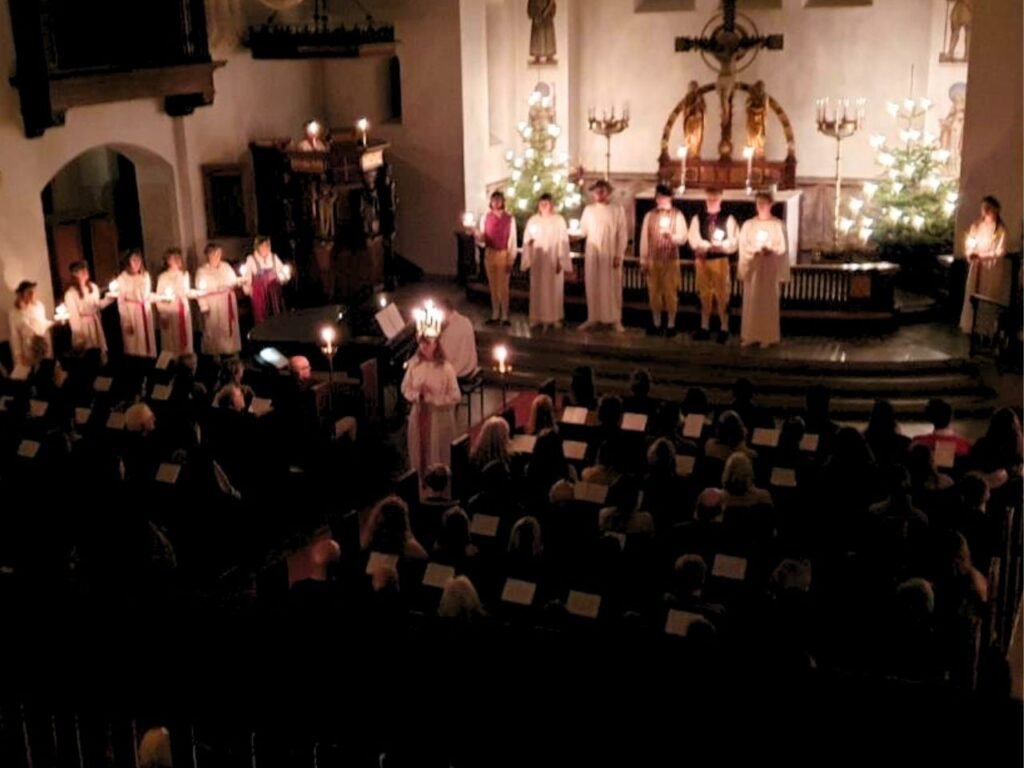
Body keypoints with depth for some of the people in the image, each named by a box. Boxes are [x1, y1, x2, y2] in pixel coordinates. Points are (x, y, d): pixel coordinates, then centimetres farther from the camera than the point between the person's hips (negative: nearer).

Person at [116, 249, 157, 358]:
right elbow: (121, 302, -9)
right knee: (135, 344, -4)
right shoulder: (122, 278, -9)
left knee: (148, 339, 6)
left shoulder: (145, 275, 7)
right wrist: (127, 322, -12)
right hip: (131, 313, -5)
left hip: (145, 311, 5)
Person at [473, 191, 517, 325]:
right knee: (493, 286, 10)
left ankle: (505, 316, 8)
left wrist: (511, 260, -9)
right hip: (489, 254, 3)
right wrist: (479, 237, -21)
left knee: (503, 287, 0)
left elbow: (513, 240, -5)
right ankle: (495, 315, 19)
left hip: (503, 254, -3)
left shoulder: (509, 218, -6)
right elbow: (482, 239, 4)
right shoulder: (486, 217, 2)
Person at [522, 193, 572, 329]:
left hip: (553, 260, -2)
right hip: (537, 260, 2)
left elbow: (563, 242, -4)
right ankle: (537, 317, 7)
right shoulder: (532, 220, 4)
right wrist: (527, 261, 2)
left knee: (554, 289, 1)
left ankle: (554, 317, 7)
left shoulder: (559, 220, -2)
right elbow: (527, 241, 7)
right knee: (537, 289, 2)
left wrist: (561, 261, -9)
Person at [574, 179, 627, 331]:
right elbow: (583, 231, 7)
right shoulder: (588, 209, 6)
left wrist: (618, 255, -9)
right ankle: (592, 318, 11)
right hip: (592, 254, 2)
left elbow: (622, 235, -3)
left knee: (612, 287, 1)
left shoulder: (617, 210, -1)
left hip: (611, 255, -2)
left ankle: (615, 320, 7)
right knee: (592, 287, 4)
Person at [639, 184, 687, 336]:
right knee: (654, 292, 6)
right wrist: (643, 260, 0)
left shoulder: (677, 215, -1)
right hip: (653, 260, 2)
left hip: (671, 260, -2)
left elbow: (683, 238, -7)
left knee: (670, 293, 0)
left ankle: (671, 325, 9)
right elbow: (644, 238, 3)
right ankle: (656, 324, 17)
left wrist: (671, 236, -28)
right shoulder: (649, 215, 5)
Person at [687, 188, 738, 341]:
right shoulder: (698, 218, 8)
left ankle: (724, 328, 4)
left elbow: (733, 242, -5)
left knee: (721, 294, -2)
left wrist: (718, 246, -19)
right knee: (704, 294, 9)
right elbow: (694, 241, -3)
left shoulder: (728, 219, 2)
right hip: (702, 260, 3)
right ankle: (704, 327, 17)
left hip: (720, 260, -3)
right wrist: (710, 245, -17)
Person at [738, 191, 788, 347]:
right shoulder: (748, 224, 7)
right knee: (751, 301, 2)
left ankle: (767, 336, 2)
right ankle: (750, 335, 7)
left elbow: (781, 247, -1)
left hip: (770, 267, -2)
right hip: (752, 266, 2)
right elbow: (743, 246, 3)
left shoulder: (777, 225, 0)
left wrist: (769, 250, -19)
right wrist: (756, 250, -15)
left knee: (768, 301, -1)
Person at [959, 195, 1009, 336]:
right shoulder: (976, 225, 5)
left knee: (988, 298, -1)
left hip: (992, 268, -5)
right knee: (972, 296, 8)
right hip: (976, 266, 5)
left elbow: (1000, 251, -13)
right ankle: (972, 326, 18)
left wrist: (982, 255, -20)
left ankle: (986, 329, 6)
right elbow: (968, 244, 7)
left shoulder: (1000, 229, -10)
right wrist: (971, 253, -14)